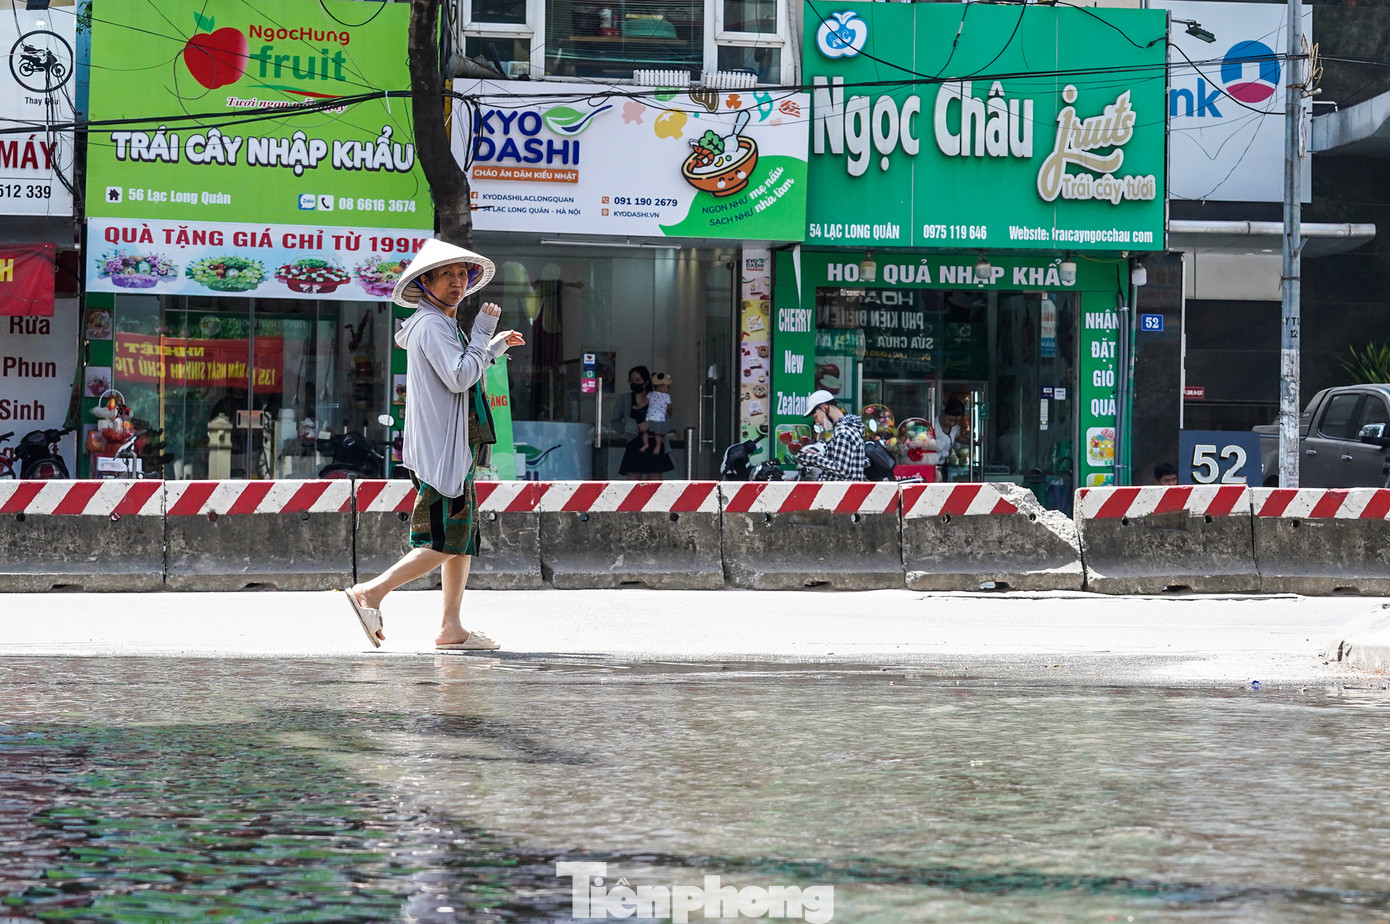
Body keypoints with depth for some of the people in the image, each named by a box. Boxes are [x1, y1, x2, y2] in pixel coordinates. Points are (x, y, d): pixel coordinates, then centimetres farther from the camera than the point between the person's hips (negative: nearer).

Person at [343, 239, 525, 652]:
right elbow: (459, 378, -24)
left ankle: (452, 629, 9)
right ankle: (371, 593, -12)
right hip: (439, 450, -11)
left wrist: (495, 347, 36)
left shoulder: (443, 324, 20)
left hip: (454, 448, 11)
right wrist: (483, 333, -15)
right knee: (447, 541, -13)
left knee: (463, 539, 9)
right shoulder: (431, 324, -12)